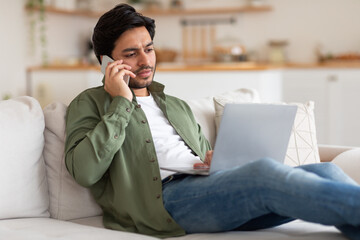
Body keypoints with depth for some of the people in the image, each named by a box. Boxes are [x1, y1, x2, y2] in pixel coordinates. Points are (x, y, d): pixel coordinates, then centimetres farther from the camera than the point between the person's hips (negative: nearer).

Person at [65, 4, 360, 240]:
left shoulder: (178, 107, 32)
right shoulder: (91, 103, 13)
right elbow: (84, 171, -4)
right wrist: (121, 102, -2)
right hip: (165, 194, -6)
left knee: (325, 172, -17)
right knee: (266, 172, -34)